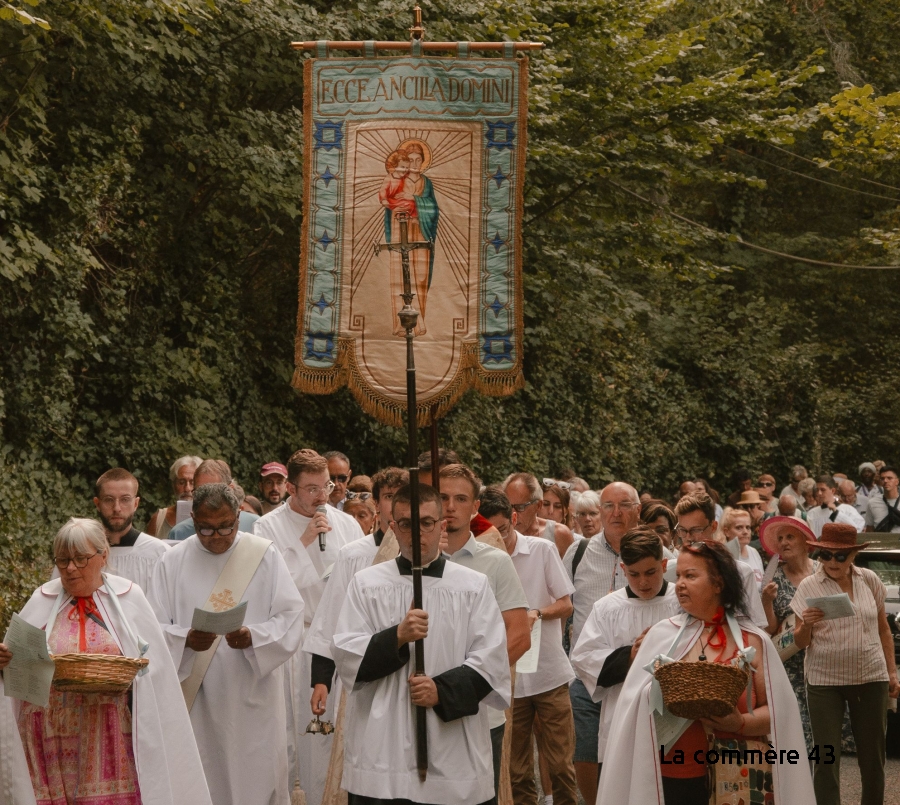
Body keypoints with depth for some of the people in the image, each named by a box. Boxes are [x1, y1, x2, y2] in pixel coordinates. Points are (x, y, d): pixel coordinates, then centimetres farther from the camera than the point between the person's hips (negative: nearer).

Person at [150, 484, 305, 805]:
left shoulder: (264, 555, 1)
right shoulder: (173, 561, 3)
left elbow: (291, 616, -3)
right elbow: (155, 627, 0)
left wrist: (253, 637, -21)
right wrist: (186, 640, -21)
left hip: (252, 701, -1)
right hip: (197, 702, 1)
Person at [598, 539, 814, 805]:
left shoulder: (752, 641, 1)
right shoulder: (662, 635, 4)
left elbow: (777, 711, 0)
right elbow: (634, 704, 3)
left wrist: (742, 723, -17)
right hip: (673, 777, 1)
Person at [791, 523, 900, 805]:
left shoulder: (869, 580, 2)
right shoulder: (808, 586, -4)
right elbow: (800, 643, -1)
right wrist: (806, 625, -22)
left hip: (871, 678, 2)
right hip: (824, 680, -2)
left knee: (873, 755, 8)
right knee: (826, 758, -2)